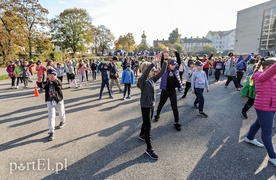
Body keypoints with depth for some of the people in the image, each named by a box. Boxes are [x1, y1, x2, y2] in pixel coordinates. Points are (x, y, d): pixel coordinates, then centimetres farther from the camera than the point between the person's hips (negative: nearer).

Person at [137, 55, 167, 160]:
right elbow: (144, 74, -39)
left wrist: (165, 60, -12)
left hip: (152, 104, 8)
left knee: (147, 122, 24)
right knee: (148, 126, -5)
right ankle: (149, 148, 2)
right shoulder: (142, 80, -17)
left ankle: (142, 135, 48)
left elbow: (162, 72, -3)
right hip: (145, 106, -8)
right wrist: (153, 63, -47)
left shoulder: (152, 79, 3)